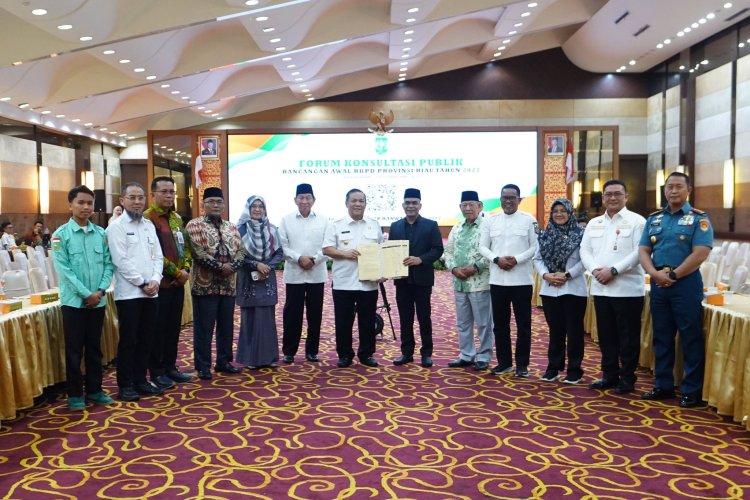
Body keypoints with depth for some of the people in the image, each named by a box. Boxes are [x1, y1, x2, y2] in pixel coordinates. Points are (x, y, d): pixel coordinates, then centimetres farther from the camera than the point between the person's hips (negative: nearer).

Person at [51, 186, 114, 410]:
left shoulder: (101, 233, 4)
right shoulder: (61, 234, -4)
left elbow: (108, 264, 4)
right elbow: (64, 269, -10)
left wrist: (100, 291, -10)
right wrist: (86, 294, -14)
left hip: (98, 301, 3)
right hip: (74, 301, -3)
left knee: (94, 348, 12)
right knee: (74, 350, 4)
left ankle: (94, 390, 24)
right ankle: (75, 394, 16)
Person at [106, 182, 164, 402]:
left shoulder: (149, 225, 13)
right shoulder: (116, 227, -4)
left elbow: (157, 256, 11)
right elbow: (121, 261, -12)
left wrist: (155, 280, -5)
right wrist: (142, 283, -11)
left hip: (150, 292, 6)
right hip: (129, 293, -5)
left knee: (146, 339, 11)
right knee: (128, 341, 1)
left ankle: (140, 380, 21)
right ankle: (125, 385, 11)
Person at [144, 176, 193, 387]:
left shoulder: (177, 218, 15)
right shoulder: (148, 218, -11)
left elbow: (185, 246, 16)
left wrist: (186, 269, 0)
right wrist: (176, 272, -15)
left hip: (178, 282, 7)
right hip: (160, 282, -7)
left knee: (174, 327, 13)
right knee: (158, 328, 1)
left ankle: (170, 367, 24)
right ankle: (156, 372, 11)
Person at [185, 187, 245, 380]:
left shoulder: (231, 227, 15)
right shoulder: (194, 225, -2)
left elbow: (240, 251, 6)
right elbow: (198, 252, -14)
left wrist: (231, 266, -12)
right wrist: (220, 267, -17)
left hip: (228, 285, 5)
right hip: (205, 284, -5)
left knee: (226, 326, 11)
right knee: (204, 327, 0)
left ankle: (224, 361, 23)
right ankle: (203, 366, 9)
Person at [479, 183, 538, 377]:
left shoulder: (529, 220, 1)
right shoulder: (490, 221, 8)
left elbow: (535, 246, -3)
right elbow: (483, 247, 6)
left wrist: (517, 259, -16)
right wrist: (497, 259, -11)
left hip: (522, 280, -3)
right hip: (497, 280, 3)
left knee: (523, 324, 3)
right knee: (500, 323, 10)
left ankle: (522, 363, 14)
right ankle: (504, 362, 21)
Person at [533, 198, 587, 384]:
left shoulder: (580, 234, -3)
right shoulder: (545, 234, 9)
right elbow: (537, 259, 6)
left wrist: (567, 275, -16)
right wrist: (546, 275, -10)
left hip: (573, 289, -4)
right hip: (549, 289, 4)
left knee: (574, 330, 3)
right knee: (555, 330, 12)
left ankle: (574, 369, 13)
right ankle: (553, 366, 21)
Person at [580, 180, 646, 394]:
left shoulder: (636, 221, -3)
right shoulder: (594, 223, 14)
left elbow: (639, 252, -12)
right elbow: (585, 250, 10)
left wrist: (613, 270, -18)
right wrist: (595, 269, -9)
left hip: (627, 289, -5)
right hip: (600, 288, 5)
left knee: (628, 337, 3)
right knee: (606, 335, 12)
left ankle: (627, 378, 14)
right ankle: (609, 375, 23)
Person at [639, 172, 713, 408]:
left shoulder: (699, 218, -3)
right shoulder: (653, 219, 11)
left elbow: (700, 254, -13)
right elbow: (643, 250, 6)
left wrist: (673, 276, -14)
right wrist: (655, 274, -11)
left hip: (686, 285, -5)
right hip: (658, 284, 5)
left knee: (691, 338, 0)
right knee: (661, 337, 12)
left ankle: (693, 391, 10)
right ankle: (663, 385, 23)